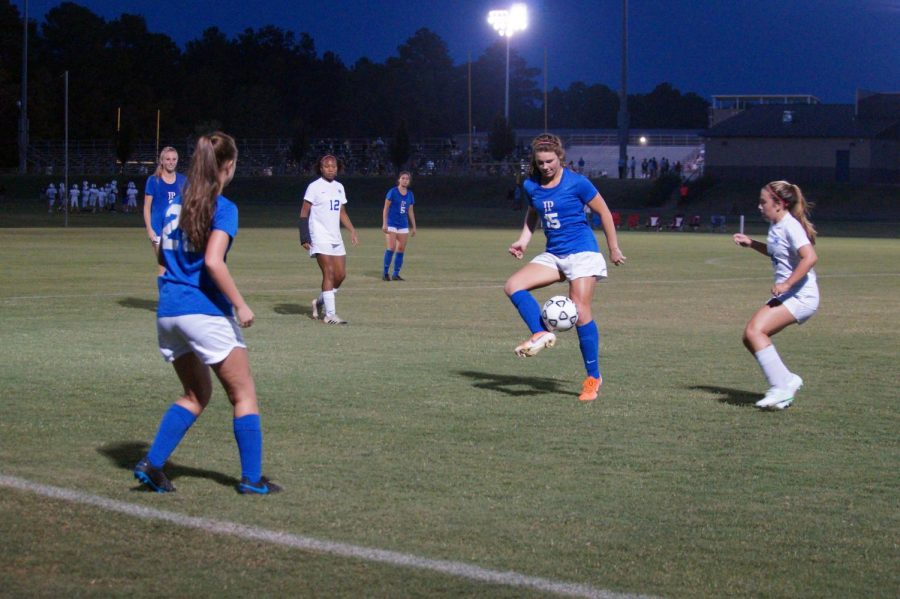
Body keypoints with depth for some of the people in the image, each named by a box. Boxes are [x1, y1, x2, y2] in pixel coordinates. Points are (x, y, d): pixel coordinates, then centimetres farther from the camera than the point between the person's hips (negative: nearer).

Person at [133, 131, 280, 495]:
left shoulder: (176, 203, 11)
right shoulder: (223, 208, -10)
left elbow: (163, 256, 17)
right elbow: (213, 261, -21)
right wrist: (240, 304, -17)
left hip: (168, 311, 7)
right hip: (205, 311, -7)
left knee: (196, 394, 19)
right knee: (243, 395, 6)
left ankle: (152, 463, 7)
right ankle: (251, 479, 5)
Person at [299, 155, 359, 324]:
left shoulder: (339, 187, 14)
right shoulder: (314, 187, -6)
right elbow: (304, 213, -7)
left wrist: (352, 230, 8)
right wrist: (304, 238, -14)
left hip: (336, 238, 7)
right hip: (320, 238, -7)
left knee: (341, 275, 4)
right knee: (329, 273, -13)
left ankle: (320, 302, 25)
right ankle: (330, 314, -12)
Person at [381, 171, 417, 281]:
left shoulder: (410, 194, 10)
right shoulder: (392, 192, -4)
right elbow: (386, 208, -3)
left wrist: (413, 226, 15)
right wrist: (384, 224, -10)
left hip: (403, 225, 5)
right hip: (391, 224, -5)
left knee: (401, 249, 1)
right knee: (391, 248, -14)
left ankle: (396, 274, 8)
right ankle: (385, 273, -6)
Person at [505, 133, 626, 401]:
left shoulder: (577, 183, -10)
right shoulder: (532, 186, 4)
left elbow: (604, 213, -1)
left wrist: (614, 250, 3)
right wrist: (523, 240, 6)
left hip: (582, 253, -6)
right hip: (553, 255, 6)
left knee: (580, 311, -11)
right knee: (513, 285, -14)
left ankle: (593, 377, -2)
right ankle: (541, 334, -12)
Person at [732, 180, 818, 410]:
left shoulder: (790, 226, -16)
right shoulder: (775, 225, 12)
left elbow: (810, 257, -28)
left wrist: (787, 283, -28)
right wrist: (751, 243, 19)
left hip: (801, 296, -10)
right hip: (786, 295, 10)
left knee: (755, 331, -23)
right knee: (751, 337, 5)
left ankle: (781, 387, -20)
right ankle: (787, 381, 11)